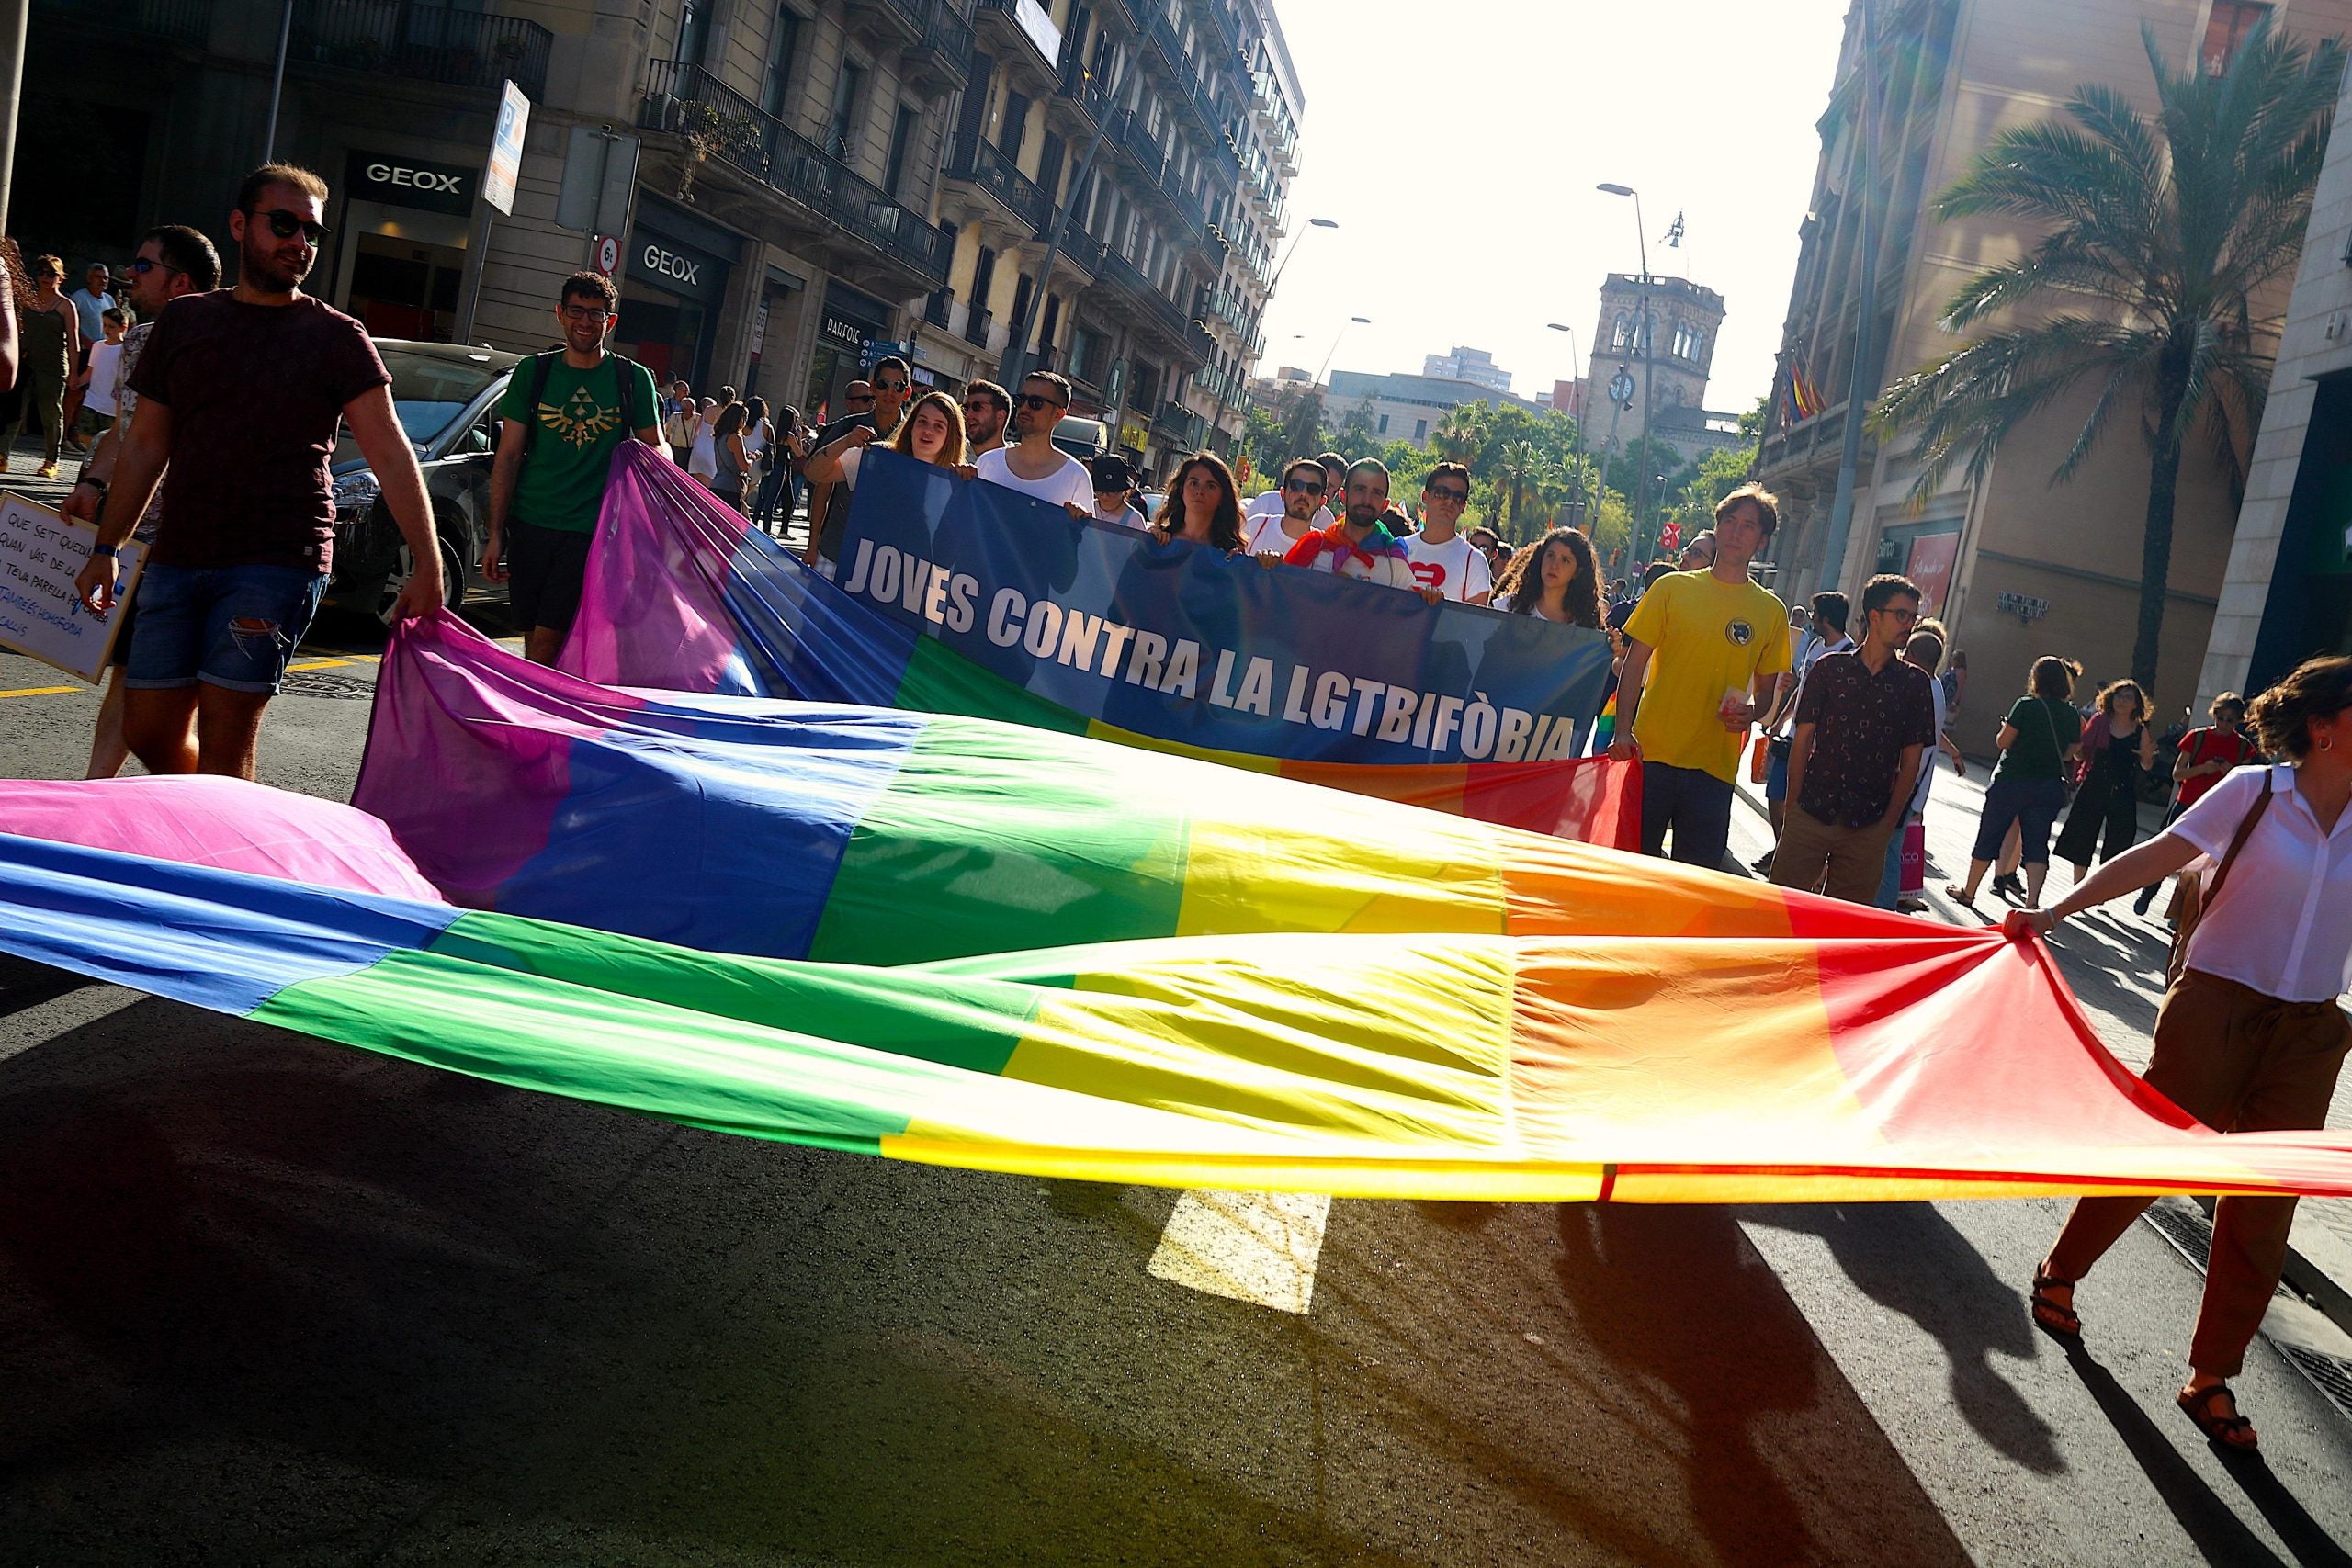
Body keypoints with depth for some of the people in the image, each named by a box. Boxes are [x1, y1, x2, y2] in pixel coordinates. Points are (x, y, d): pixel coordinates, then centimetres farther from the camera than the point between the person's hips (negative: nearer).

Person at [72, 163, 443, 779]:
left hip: (277, 564, -5)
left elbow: (391, 455, -8)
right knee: (148, 729, 8)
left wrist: (428, 567, -19)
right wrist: (106, 549, 15)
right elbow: (145, 448, 18)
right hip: (176, 560, 5)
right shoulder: (184, 320, 13)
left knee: (225, 737, -7)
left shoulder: (336, 339, 1)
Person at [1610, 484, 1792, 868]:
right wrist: (1623, 731, -10)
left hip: (1714, 765, 1)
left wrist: (1752, 712, -9)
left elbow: (1766, 686, 15)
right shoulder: (1672, 587, 4)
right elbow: (1634, 663, 2)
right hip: (1652, 753, -1)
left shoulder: (1771, 610, 8)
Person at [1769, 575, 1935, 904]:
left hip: (1868, 829, 1)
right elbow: (1803, 739, 4)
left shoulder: (1916, 682, 6)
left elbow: (1911, 758, 6)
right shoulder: (1829, 668, 4)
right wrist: (1793, 805, -2)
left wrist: (1889, 823, 1)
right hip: (1811, 814, 0)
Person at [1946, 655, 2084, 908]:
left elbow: (2003, 742, -10)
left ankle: (1968, 892, 20)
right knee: (2036, 843, 4)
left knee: (1989, 837, 9)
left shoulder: (2027, 705, -12)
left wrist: (2006, 728, 10)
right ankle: (2033, 900, -10)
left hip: (2011, 781, -3)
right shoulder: (2072, 715, 3)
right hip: (2048, 787, 4)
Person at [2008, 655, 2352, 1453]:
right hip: (2216, 1006, -4)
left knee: (2264, 1210, 4)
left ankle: (2212, 1378, 17)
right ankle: (2061, 1272, 33)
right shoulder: (2255, 792, -8)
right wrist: (2054, 911, -19)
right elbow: (2154, 857, -11)